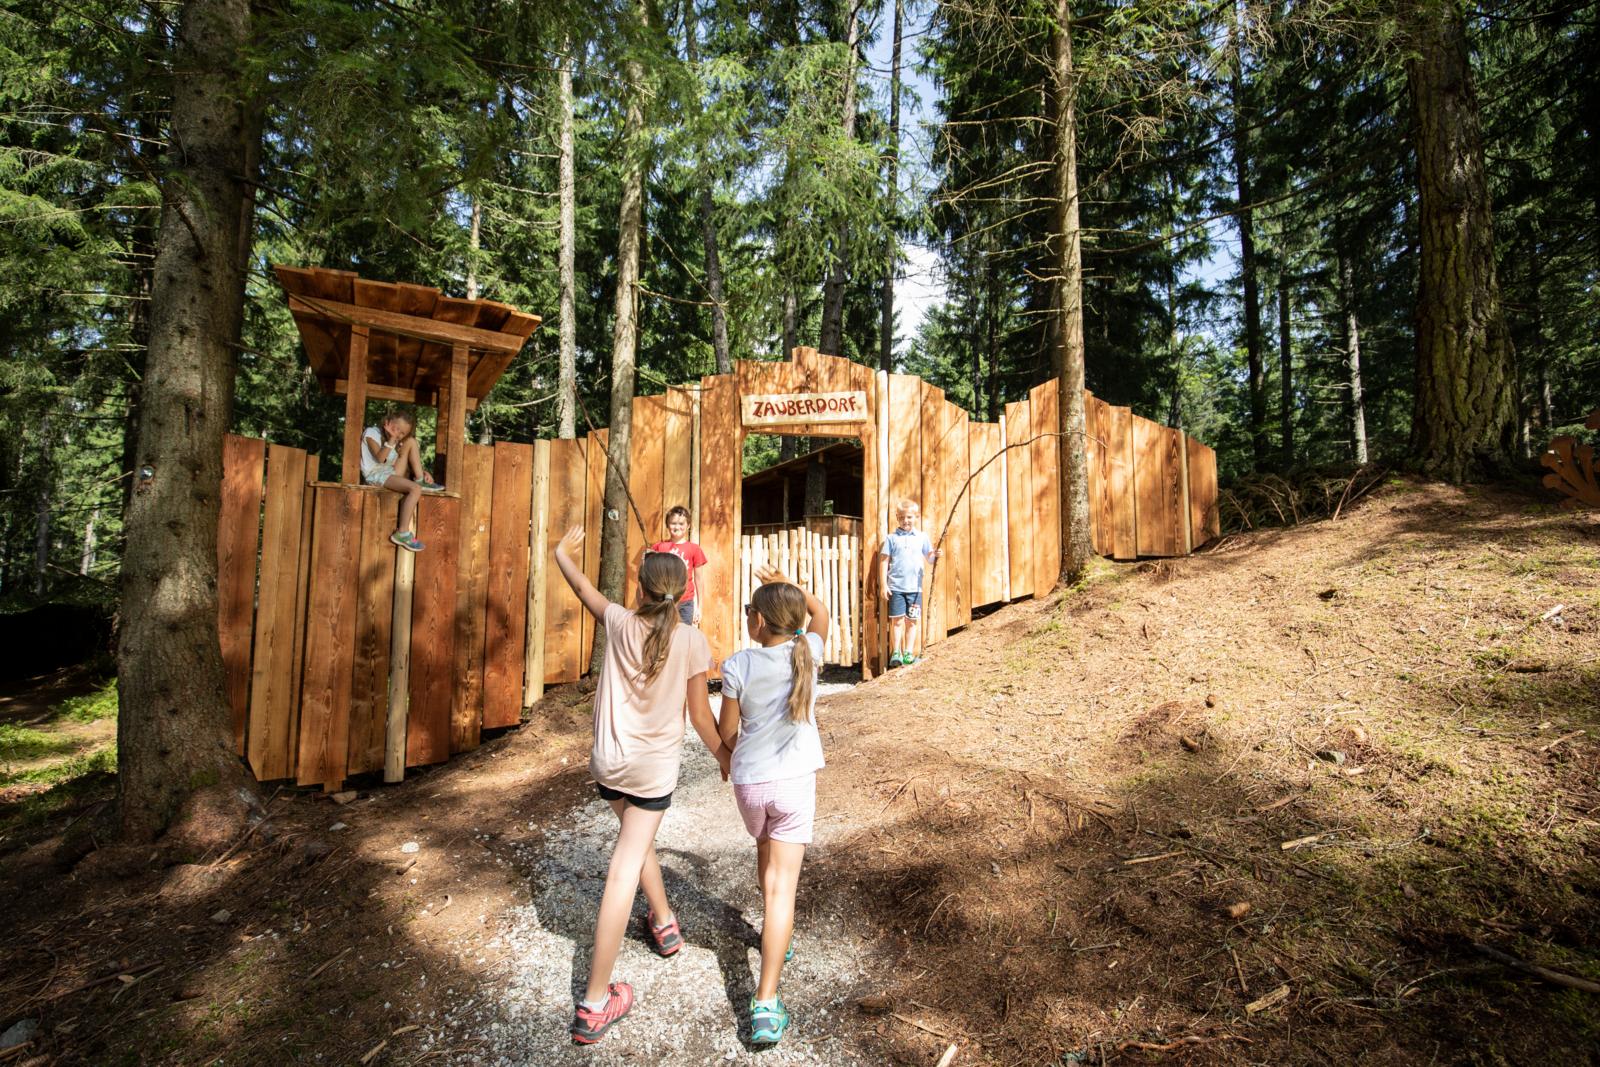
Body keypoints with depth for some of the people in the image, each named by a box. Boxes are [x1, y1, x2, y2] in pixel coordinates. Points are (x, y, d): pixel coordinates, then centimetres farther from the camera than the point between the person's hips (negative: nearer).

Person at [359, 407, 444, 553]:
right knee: (415, 489, -31)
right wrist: (392, 440, -21)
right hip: (376, 474, -7)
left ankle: (420, 480, -12)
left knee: (411, 442, -4)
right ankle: (402, 533, -31)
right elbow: (380, 458, -17)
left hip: (391, 474, 7)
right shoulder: (371, 432, -4)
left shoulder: (397, 442, 18)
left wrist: (423, 473, -6)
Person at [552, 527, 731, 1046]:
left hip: (610, 763, 3)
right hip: (656, 769, -2)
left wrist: (562, 552, 28)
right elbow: (700, 714, -6)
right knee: (623, 872, 3)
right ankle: (595, 1003, 9)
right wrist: (724, 755, 11)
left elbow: (583, 587, 8)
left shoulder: (619, 623, -10)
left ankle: (664, 922, 50)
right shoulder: (692, 641, -13)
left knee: (637, 838, 29)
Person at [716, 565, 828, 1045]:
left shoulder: (737, 666, -14)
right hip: (795, 780, 0)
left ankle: (778, 937, 50)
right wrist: (783, 582, 14)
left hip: (749, 781, 0)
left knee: (765, 852, 29)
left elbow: (726, 730, -2)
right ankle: (766, 1002, 0)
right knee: (782, 884, 1)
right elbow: (820, 612, 13)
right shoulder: (807, 653, -9)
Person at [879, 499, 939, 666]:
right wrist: (883, 585, -5)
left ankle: (908, 653, 16)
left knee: (912, 621, 7)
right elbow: (884, 561, 1)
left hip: (915, 587, 2)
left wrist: (935, 555, -17)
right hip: (896, 587, -2)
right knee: (897, 620, 1)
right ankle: (895, 653, 9)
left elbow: (928, 558, 7)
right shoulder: (891, 538, 2)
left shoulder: (921, 537, 7)